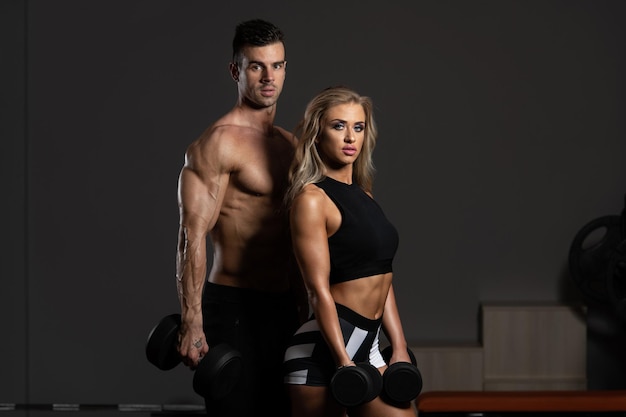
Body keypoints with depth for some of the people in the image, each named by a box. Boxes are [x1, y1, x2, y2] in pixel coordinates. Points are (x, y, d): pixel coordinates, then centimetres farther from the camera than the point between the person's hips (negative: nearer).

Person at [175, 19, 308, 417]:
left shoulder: (290, 146, 16)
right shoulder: (219, 142, -9)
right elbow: (193, 236, -16)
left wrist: (303, 312, 21)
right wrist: (192, 324, -23)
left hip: (282, 310, 8)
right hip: (232, 308, -8)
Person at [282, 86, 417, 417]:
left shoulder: (363, 197, 16)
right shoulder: (311, 199, -9)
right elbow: (319, 290, -15)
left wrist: (399, 347, 9)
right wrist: (343, 363, -19)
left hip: (367, 348, 8)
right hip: (322, 352, -8)